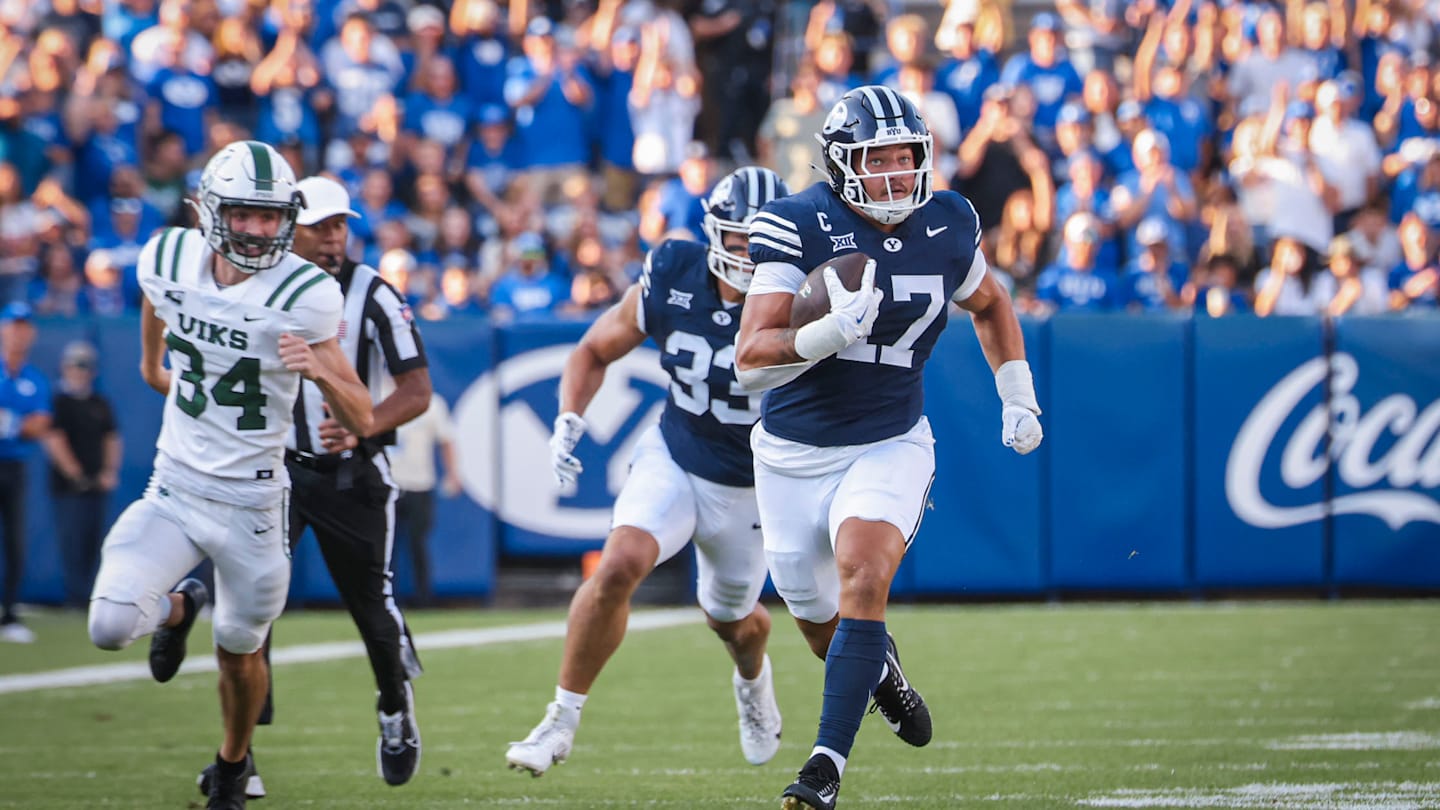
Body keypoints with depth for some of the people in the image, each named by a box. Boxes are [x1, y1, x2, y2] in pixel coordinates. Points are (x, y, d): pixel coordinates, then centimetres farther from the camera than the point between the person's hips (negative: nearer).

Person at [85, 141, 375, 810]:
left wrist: (322, 371, -34)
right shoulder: (169, 260, -7)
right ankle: (180, 609, 21)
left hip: (252, 507, -2)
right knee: (110, 626, -17)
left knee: (239, 654, 13)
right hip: (173, 494, 2)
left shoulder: (304, 296, -17)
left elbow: (362, 422, -14)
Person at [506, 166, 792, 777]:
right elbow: (595, 352, 1)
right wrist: (568, 425, -12)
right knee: (621, 564, -26)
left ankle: (753, 680, 59)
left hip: (752, 487, 0)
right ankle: (562, 719, -13)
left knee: (731, 618, 19)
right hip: (674, 457, 0)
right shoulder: (670, 280, -15)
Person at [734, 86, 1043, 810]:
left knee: (863, 578, -25)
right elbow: (751, 358, -23)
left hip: (889, 447, 0)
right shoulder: (799, 229, -17)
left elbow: (988, 305, 19)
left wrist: (1018, 397, 12)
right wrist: (828, 333, -40)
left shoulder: (945, 228, -4)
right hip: (794, 452, 0)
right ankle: (879, 669, 48)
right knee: (819, 620, 13)